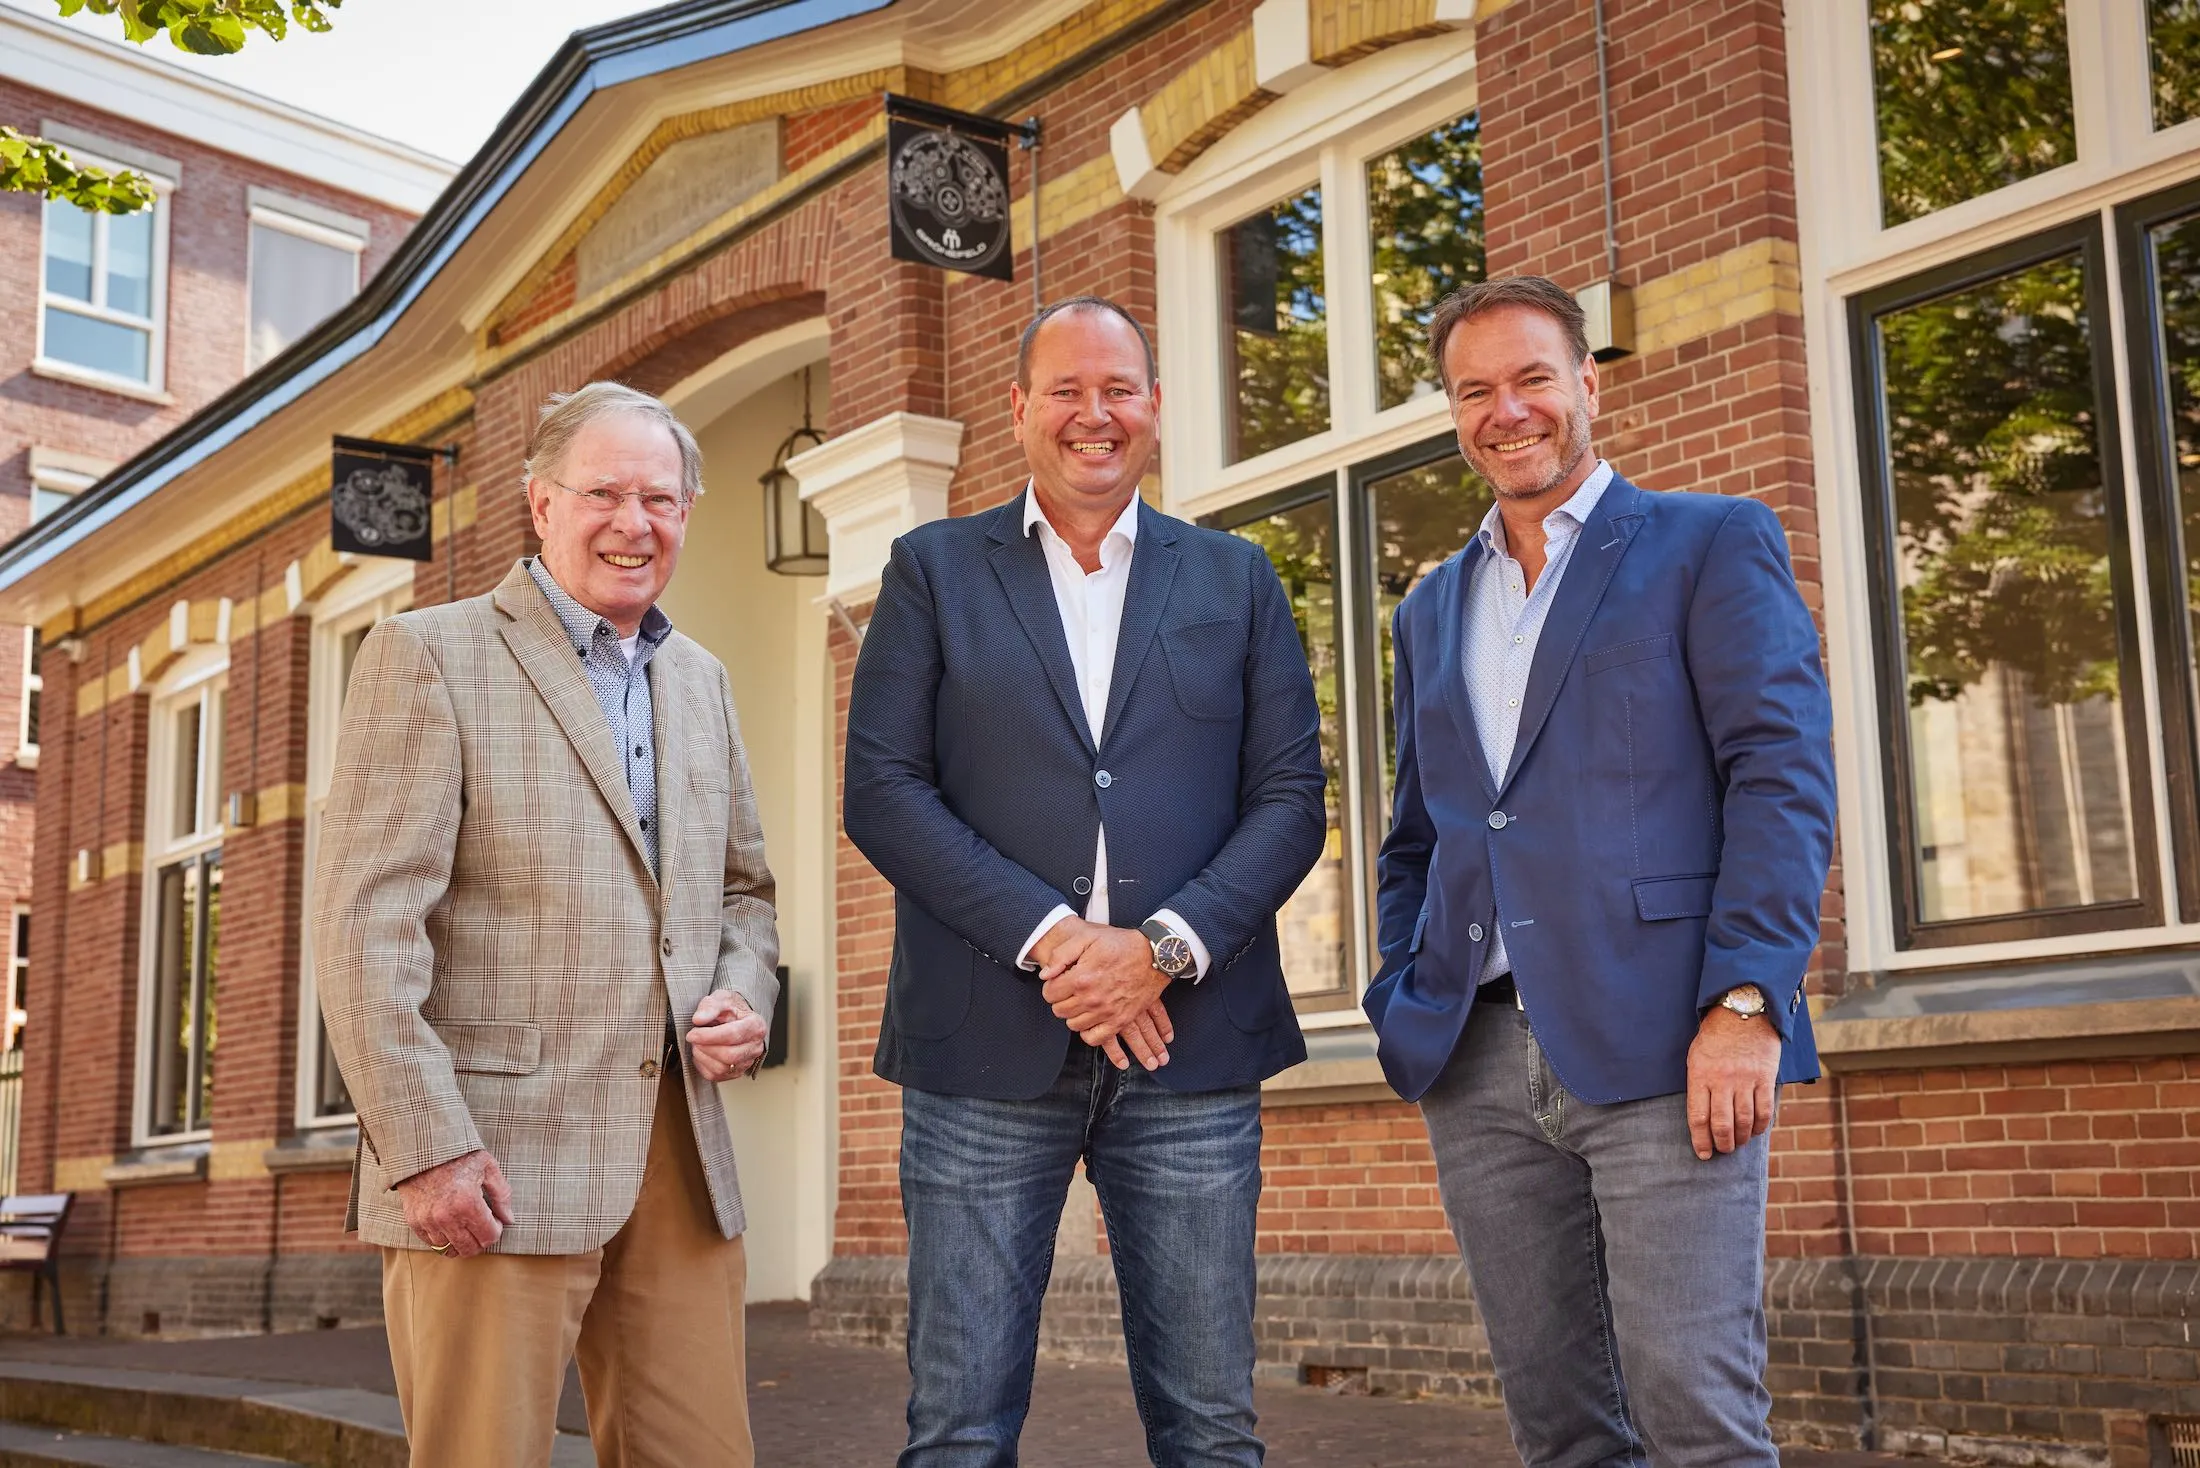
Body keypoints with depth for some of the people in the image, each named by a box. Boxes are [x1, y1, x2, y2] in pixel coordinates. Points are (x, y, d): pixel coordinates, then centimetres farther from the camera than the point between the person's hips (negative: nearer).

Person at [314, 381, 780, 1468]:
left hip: (680, 1164, 6)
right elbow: (366, 922, -9)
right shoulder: (429, 655, -2)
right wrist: (425, 1146, -15)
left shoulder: (701, 681, 18)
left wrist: (745, 993, 3)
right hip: (490, 1171, -5)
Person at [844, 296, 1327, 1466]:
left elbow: (1290, 799, 6)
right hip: (984, 1052, -1)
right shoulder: (934, 570, 10)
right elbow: (882, 789, -1)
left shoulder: (1237, 580, 14)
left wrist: (1166, 948, -10)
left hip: (1190, 1047, 1)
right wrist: (1047, 939, -12)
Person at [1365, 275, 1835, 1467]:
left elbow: (1783, 777, -5)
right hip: (1478, 1062, 5)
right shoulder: (1431, 608, 21)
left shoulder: (1714, 544, 5)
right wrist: (1401, 1006, 11)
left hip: (1661, 1049, -5)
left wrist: (1747, 1004, -15)